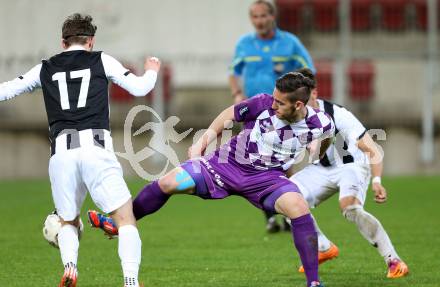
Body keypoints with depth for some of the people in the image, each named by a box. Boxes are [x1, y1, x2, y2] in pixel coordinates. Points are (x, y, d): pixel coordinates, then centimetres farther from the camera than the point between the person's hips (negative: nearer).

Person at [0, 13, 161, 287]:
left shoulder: (45, 69, 17)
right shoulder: (101, 61, 11)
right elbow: (139, 88, 14)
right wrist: (151, 71, 35)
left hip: (61, 152, 3)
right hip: (96, 149, -2)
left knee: (68, 222, 20)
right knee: (126, 218, 2)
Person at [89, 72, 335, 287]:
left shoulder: (319, 124, -18)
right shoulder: (264, 104, -19)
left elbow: (326, 137, 10)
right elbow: (230, 114, 0)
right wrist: (204, 141, 2)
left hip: (267, 176, -1)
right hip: (228, 162, 1)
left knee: (298, 207, -30)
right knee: (168, 183, -12)